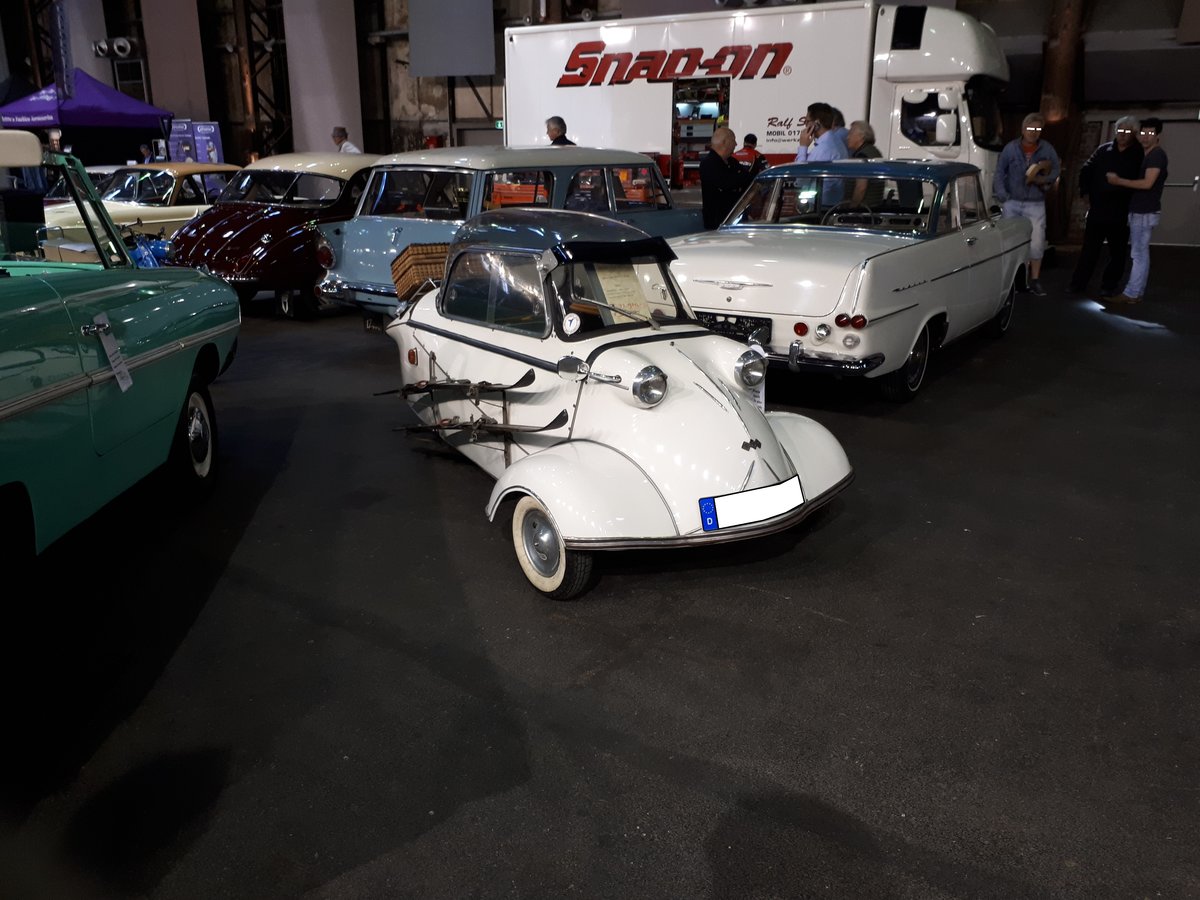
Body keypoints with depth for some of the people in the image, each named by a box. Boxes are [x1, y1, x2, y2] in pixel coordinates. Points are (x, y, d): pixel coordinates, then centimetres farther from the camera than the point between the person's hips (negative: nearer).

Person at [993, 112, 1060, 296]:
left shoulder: (1047, 149, 1)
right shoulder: (1010, 148, -2)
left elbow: (1056, 169, 10)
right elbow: (999, 173, -1)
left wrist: (1045, 180, -11)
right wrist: (1002, 196, -12)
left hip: (1035, 205, 0)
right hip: (1012, 203, 0)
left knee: (1036, 243, -4)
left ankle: (1035, 280, 8)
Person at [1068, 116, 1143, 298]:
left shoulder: (1139, 155, -3)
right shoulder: (1103, 150, 7)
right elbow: (1086, 171, 14)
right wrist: (1085, 193, 6)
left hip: (1121, 214, -2)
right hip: (1097, 210, 2)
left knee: (1117, 252, 6)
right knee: (1089, 249, 8)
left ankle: (1108, 287, 15)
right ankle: (1079, 283, 13)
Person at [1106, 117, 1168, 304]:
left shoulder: (1157, 154, -14)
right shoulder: (1146, 155, 17)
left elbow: (1147, 183, -22)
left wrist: (1119, 181, -17)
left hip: (1145, 212, -10)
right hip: (1140, 211, 10)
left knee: (1139, 254, -7)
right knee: (1140, 253, 10)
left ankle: (1132, 293, -5)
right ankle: (1136, 291, 14)